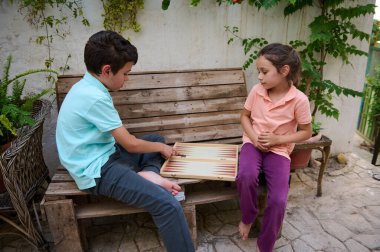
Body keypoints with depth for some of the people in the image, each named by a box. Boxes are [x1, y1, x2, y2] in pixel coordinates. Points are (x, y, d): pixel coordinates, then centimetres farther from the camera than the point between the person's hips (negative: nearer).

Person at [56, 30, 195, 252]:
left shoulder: (87, 87, 7)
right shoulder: (94, 97, -22)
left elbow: (119, 138, 14)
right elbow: (131, 145, -17)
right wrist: (161, 149, 0)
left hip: (103, 155, 10)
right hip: (97, 170, -10)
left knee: (157, 139, 21)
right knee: (168, 205, -24)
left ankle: (148, 175, -6)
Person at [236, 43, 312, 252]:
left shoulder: (299, 99, -15)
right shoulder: (256, 90, -6)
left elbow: (306, 132, -3)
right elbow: (244, 116, 8)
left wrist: (276, 139, -16)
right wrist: (254, 137, -10)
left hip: (279, 149, -1)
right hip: (253, 143, 2)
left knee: (278, 201, -17)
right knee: (246, 176, -30)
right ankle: (247, 217, 4)